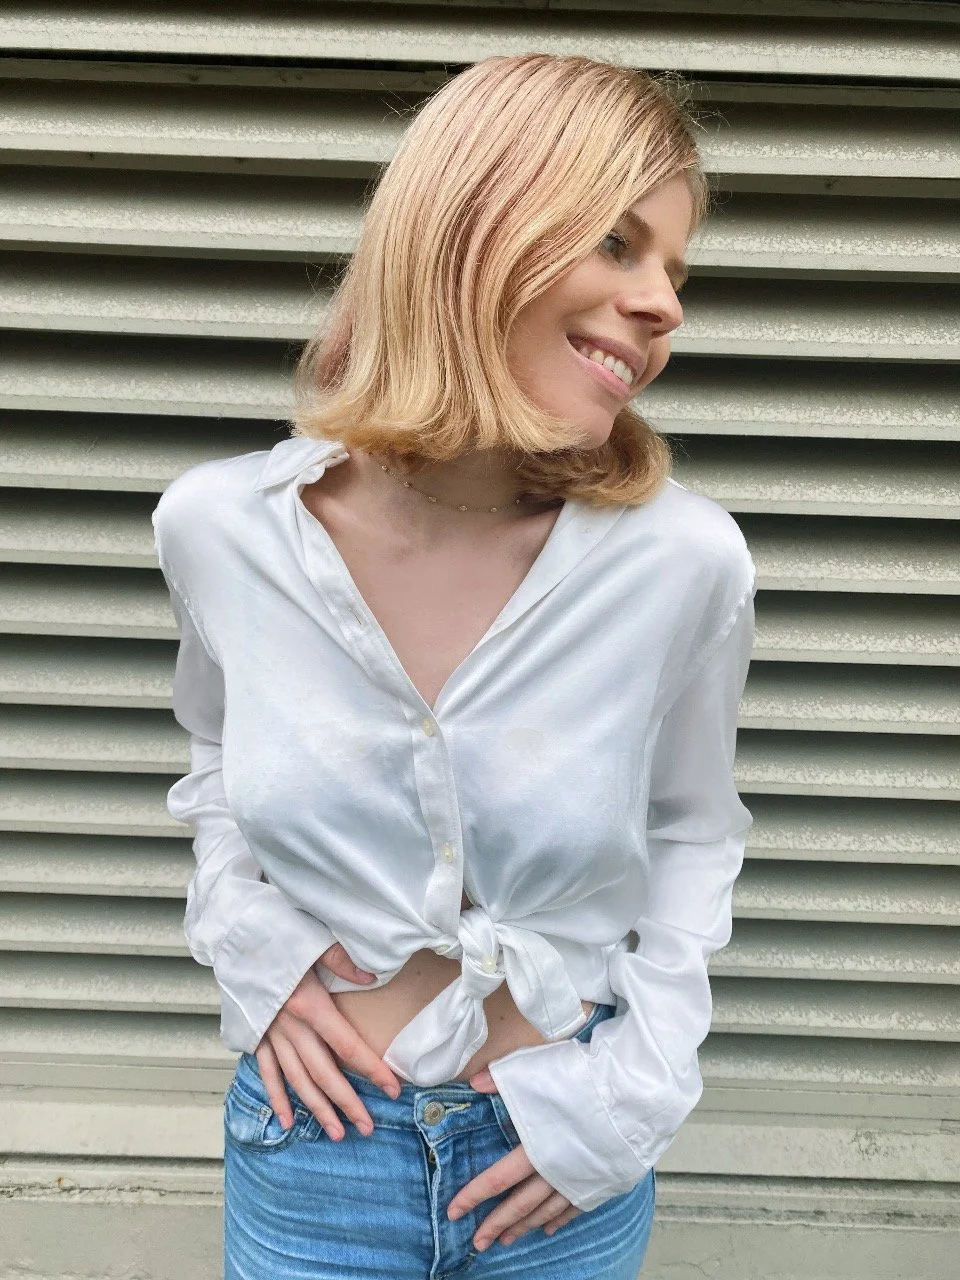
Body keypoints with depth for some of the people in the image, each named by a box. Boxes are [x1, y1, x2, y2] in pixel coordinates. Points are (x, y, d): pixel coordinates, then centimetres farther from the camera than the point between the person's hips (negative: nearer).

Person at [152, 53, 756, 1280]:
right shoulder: (218, 526, -15)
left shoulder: (684, 562, -20)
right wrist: (243, 937, -9)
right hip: (313, 1140, 1)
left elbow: (693, 831, -2)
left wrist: (638, 1085, -8)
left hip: (561, 1167, 0)